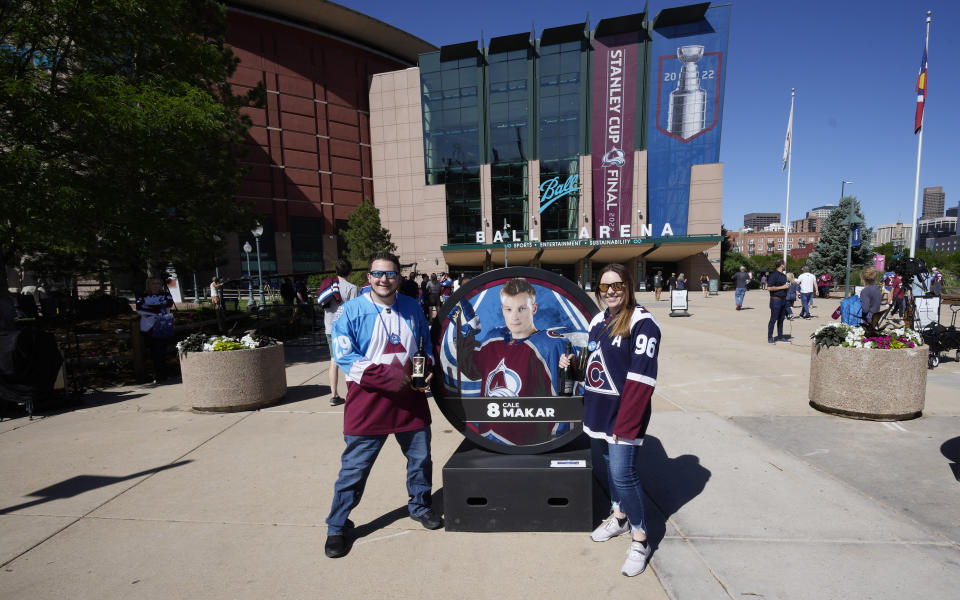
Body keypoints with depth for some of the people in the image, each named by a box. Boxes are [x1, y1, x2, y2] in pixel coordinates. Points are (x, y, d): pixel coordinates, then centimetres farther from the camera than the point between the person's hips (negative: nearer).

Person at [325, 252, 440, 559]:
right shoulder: (352, 311, -7)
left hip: (410, 398, 4)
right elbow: (345, 356, -12)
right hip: (368, 399, -3)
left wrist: (428, 367, -4)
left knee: (420, 457, 16)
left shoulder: (411, 308, 6)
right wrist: (387, 375, -20)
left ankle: (419, 505, 42)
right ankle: (337, 527, 27)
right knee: (354, 466, 6)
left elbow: (427, 344, 17)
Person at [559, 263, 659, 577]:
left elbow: (641, 377, -19)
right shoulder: (598, 320, 9)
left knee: (623, 473, -5)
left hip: (624, 413, -7)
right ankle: (619, 516, 42)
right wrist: (573, 361, 3)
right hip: (597, 410, 8)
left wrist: (625, 423, -21)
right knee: (603, 466, 18)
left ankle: (640, 540, 17)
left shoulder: (641, 322, -14)